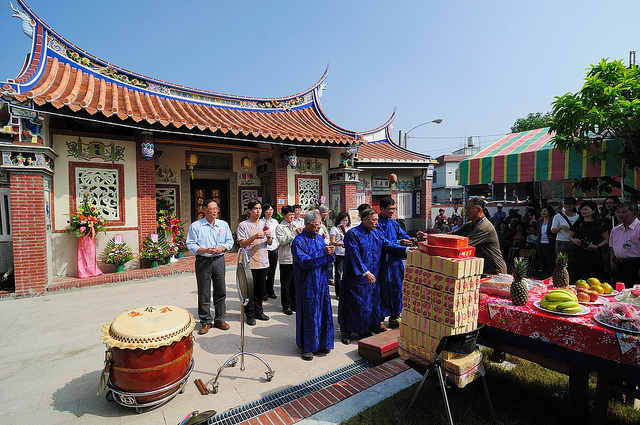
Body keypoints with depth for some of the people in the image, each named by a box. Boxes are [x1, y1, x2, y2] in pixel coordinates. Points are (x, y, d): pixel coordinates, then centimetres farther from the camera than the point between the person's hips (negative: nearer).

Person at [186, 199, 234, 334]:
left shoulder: (224, 225, 9)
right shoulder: (196, 226, -1)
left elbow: (230, 241, 11)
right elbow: (190, 245, -5)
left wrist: (222, 248, -9)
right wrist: (206, 250, -18)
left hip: (219, 261, 3)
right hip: (203, 262, -3)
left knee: (221, 291, 8)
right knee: (204, 294, 4)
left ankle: (220, 319, 23)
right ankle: (205, 322, 19)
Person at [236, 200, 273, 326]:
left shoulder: (264, 225, 11)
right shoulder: (243, 225, -4)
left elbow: (270, 243, 12)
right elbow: (242, 244, -10)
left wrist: (269, 237, -10)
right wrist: (254, 237, -24)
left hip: (263, 262, 5)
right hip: (250, 262, -5)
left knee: (261, 289, 13)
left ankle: (258, 312, 28)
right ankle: (250, 315, 17)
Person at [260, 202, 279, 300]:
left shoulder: (275, 221, 11)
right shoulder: (260, 222, -5)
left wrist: (278, 248, 13)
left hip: (274, 249, 5)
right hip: (265, 250, -5)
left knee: (272, 272, 11)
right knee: (264, 272, -1)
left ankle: (270, 291, 23)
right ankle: (263, 293, 12)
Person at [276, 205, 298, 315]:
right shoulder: (280, 227, -3)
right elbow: (282, 241, -17)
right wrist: (295, 233, -20)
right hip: (286, 259, -5)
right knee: (286, 284, 3)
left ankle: (294, 304, 26)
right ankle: (286, 306, 16)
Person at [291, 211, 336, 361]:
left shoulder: (319, 238, 8)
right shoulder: (299, 241, -13)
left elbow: (329, 258, 7)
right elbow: (304, 262, -23)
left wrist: (330, 253, -17)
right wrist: (323, 253, -24)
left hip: (321, 282, 6)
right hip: (307, 285, -6)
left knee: (323, 312, 13)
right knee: (309, 314, 4)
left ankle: (322, 343, 30)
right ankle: (307, 347, 21)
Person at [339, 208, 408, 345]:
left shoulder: (377, 233, 7)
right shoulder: (353, 234, -14)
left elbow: (388, 245, -2)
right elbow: (354, 256, -21)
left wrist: (405, 250, -16)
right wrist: (365, 272, -27)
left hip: (372, 277, 6)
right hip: (356, 278, -6)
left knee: (370, 305, 13)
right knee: (354, 304, 4)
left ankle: (365, 331, 31)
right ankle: (346, 332, 23)